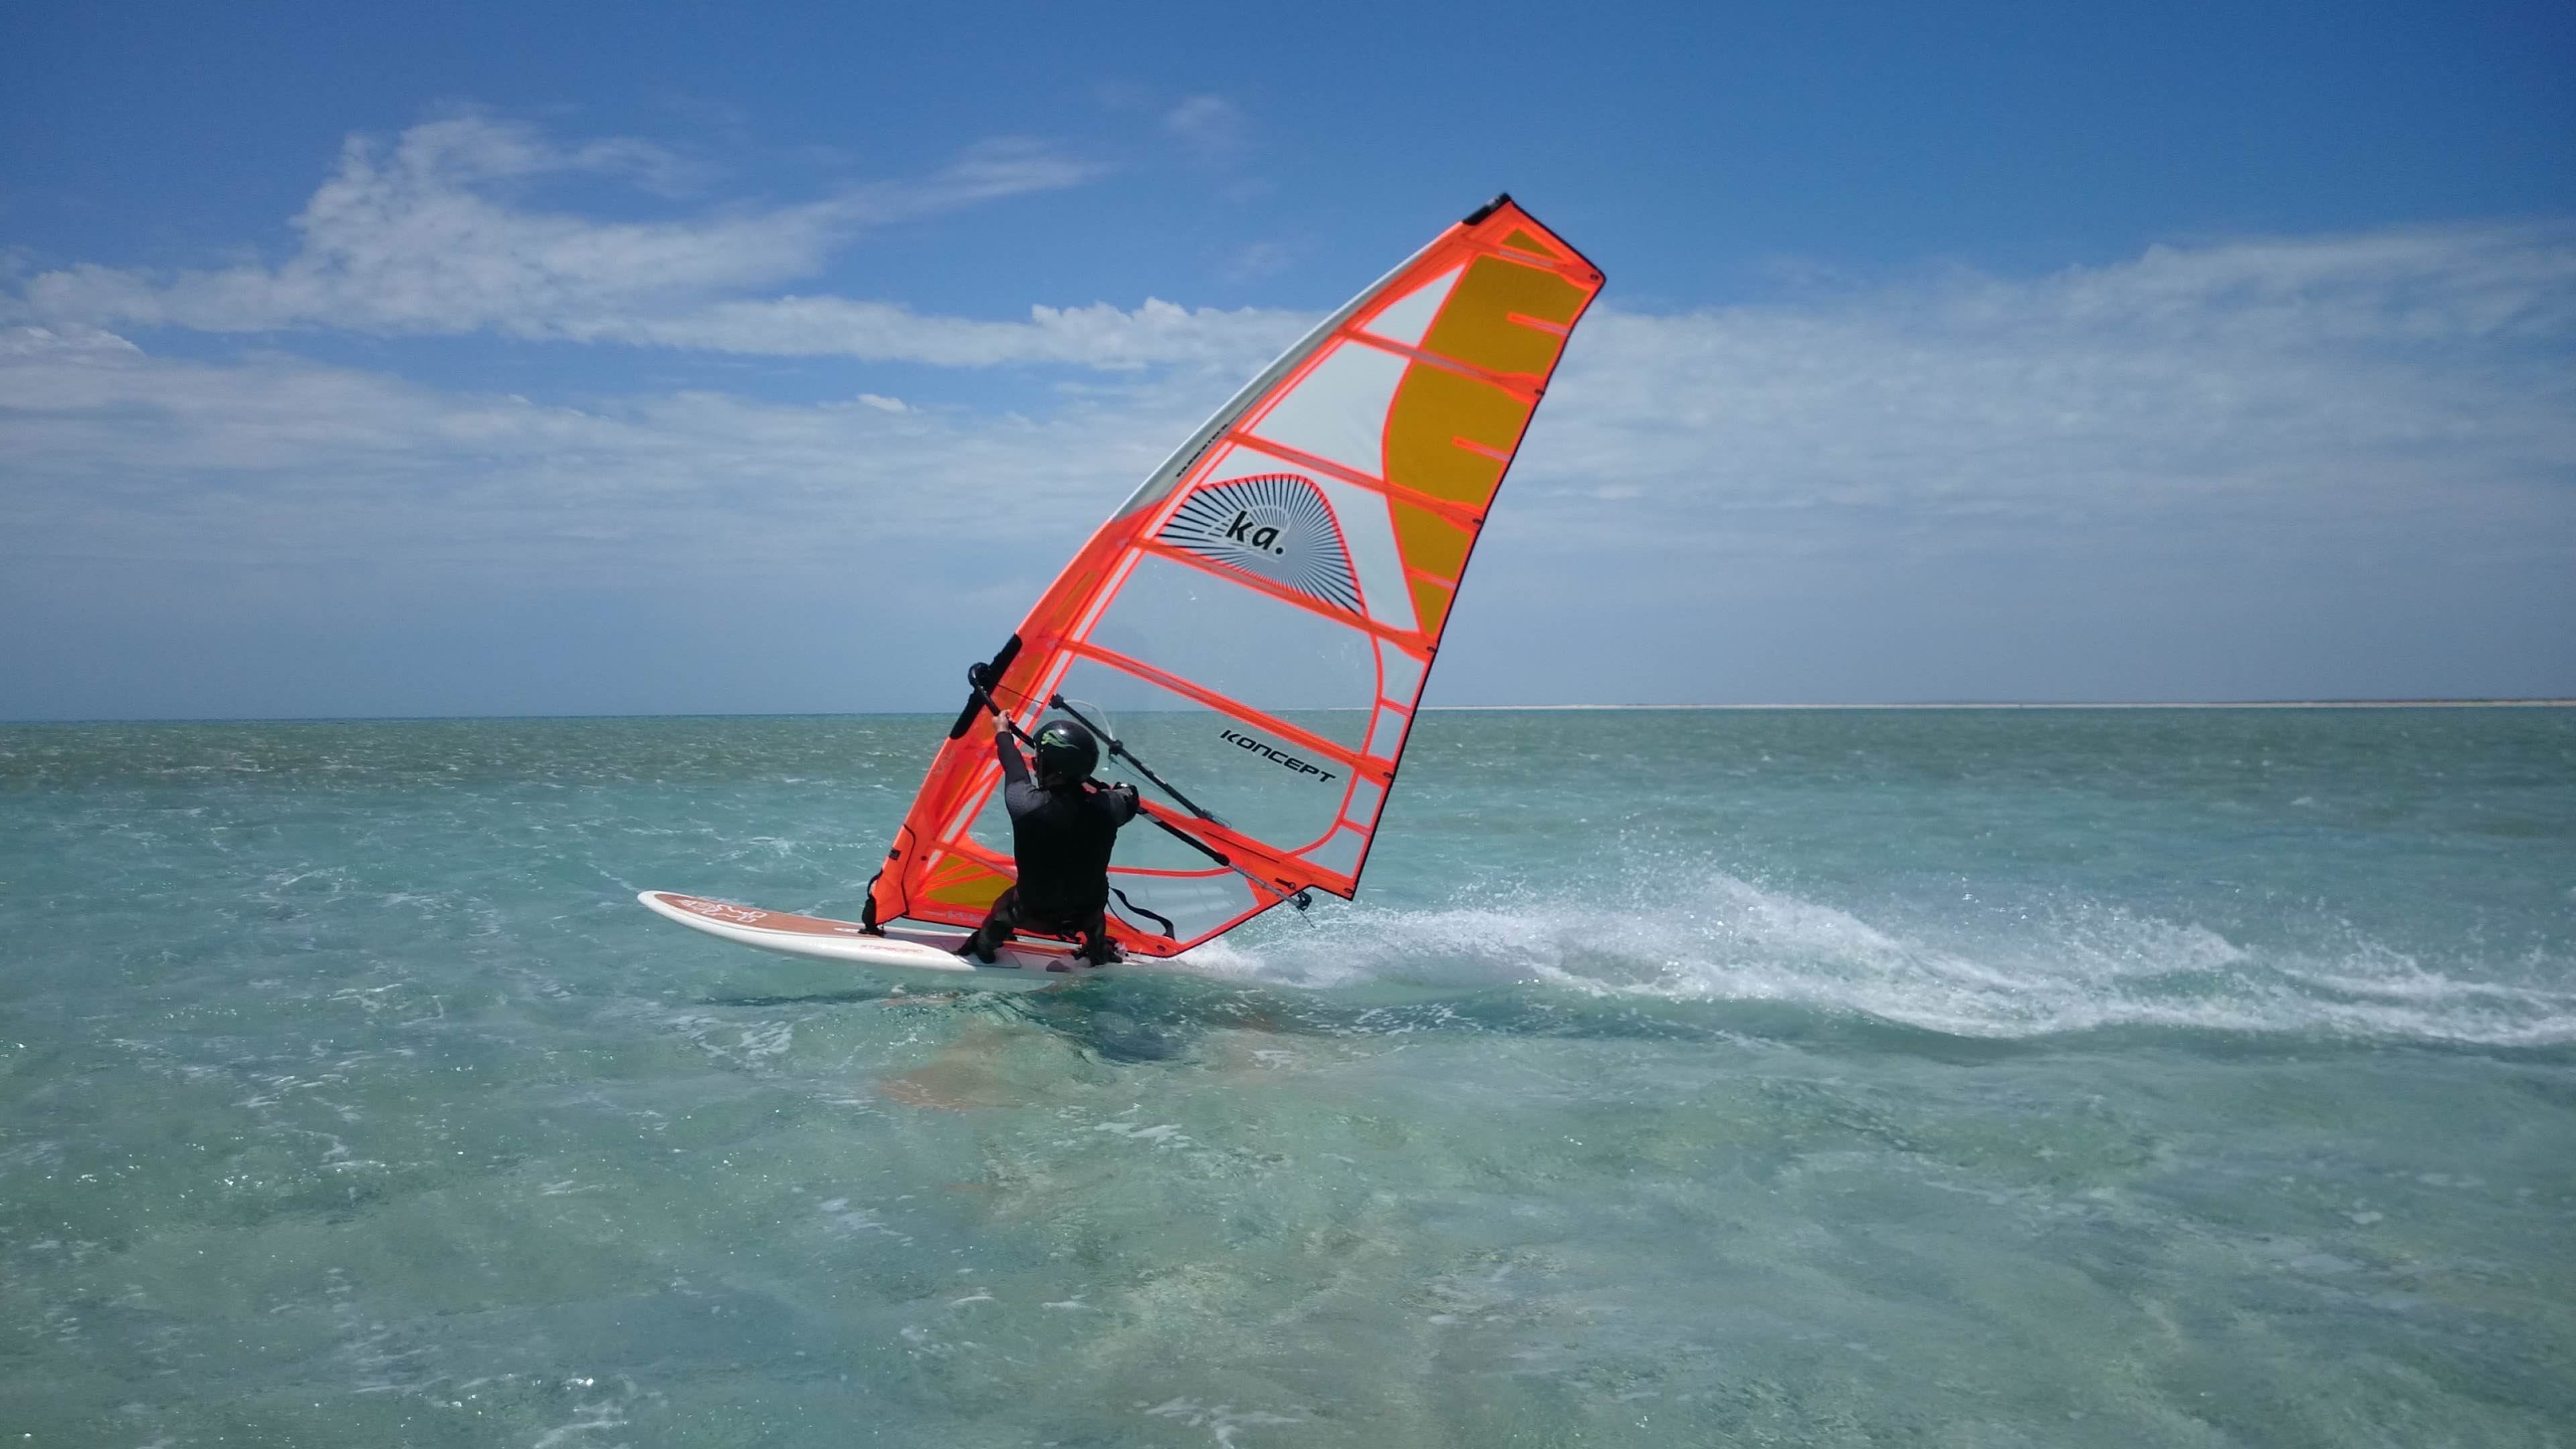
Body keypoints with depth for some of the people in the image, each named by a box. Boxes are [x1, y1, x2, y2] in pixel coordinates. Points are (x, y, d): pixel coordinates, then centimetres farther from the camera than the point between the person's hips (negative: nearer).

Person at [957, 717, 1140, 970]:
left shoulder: (1027, 805, -29)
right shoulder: (1106, 807, -24)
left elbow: (1014, 768, -7)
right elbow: (1129, 797, 1)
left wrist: (1003, 734, 13)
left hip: (1035, 915, -1)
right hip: (1087, 914, 2)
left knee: (1006, 903, 33)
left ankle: (983, 947, 57)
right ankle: (1099, 954, 52)